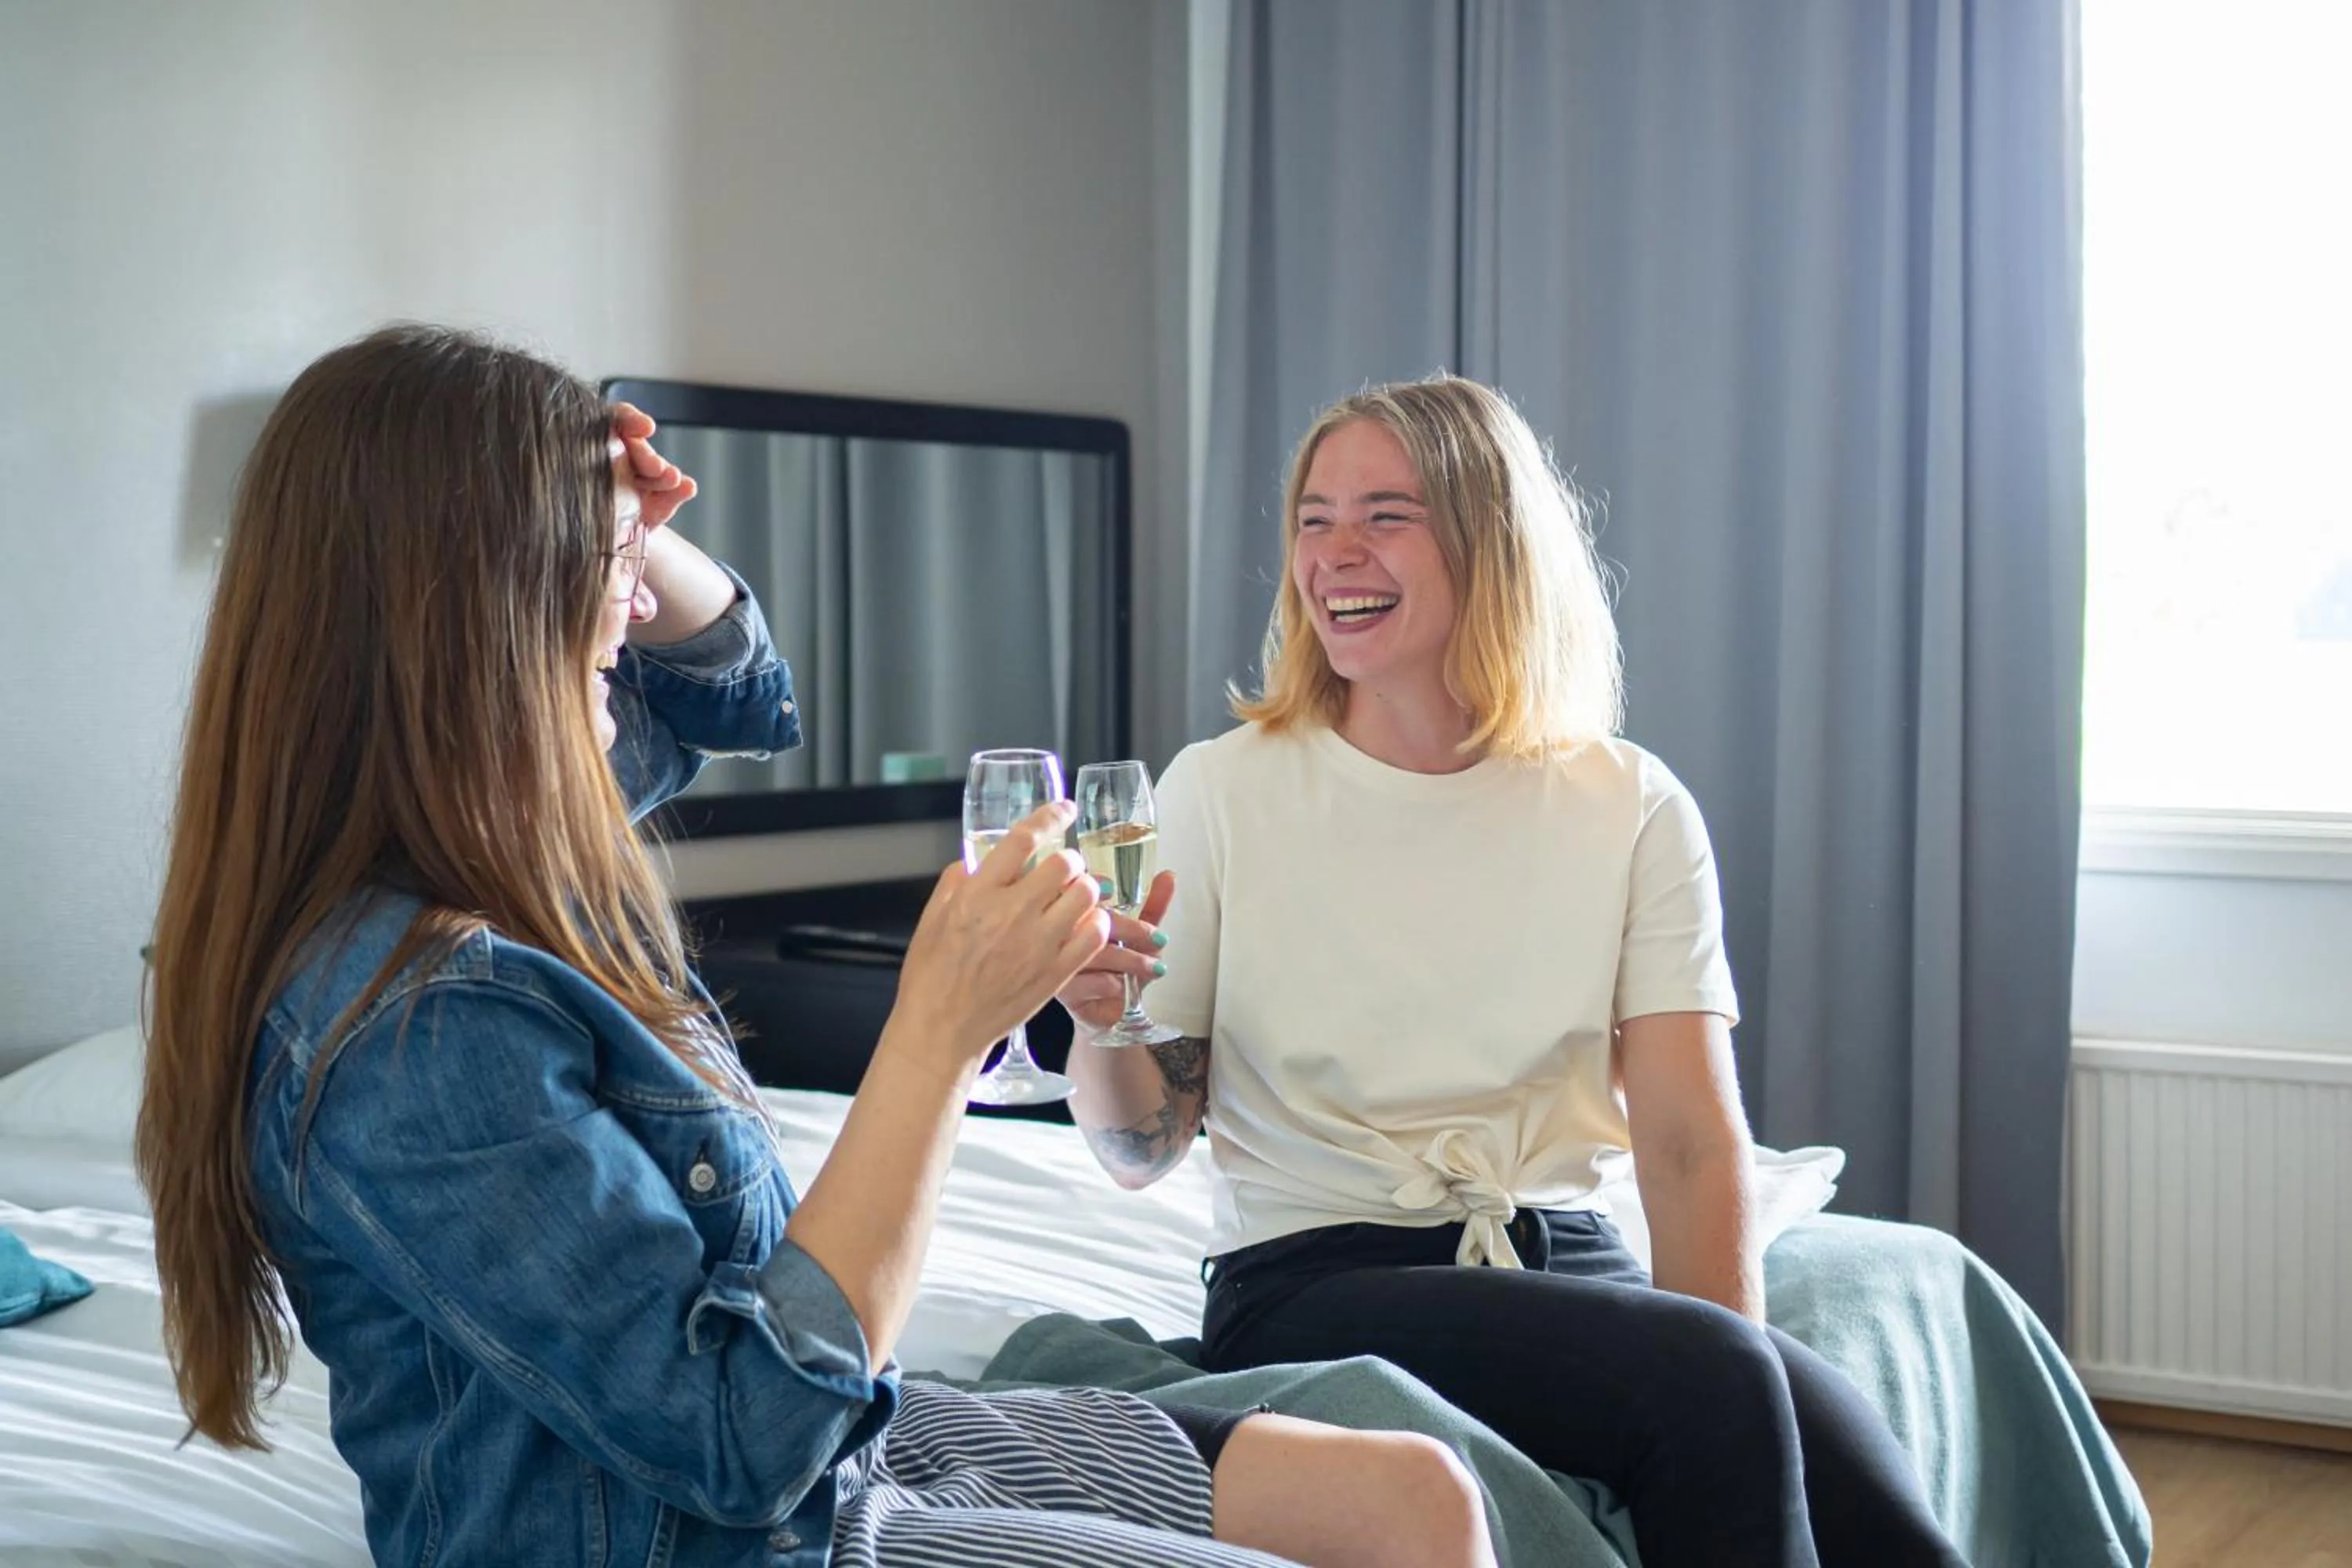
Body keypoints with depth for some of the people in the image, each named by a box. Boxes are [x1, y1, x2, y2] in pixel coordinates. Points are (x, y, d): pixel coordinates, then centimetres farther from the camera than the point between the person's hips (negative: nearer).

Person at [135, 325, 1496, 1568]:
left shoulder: (493, 850, 1)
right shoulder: (413, 1028, -28)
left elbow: (729, 684, 21)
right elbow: (747, 1431, -27)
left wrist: (637, 537, -1)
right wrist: (942, 1027, -27)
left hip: (816, 1459, 9)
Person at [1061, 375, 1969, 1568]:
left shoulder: (1631, 806, 5)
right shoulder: (1220, 790, 1)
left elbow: (1693, 1142, -2)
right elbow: (1141, 1148, 4)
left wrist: (1730, 1369, -19)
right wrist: (1099, 1022, -18)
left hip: (1565, 1259, 2)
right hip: (1315, 1283, -2)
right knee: (1712, 1378, -29)